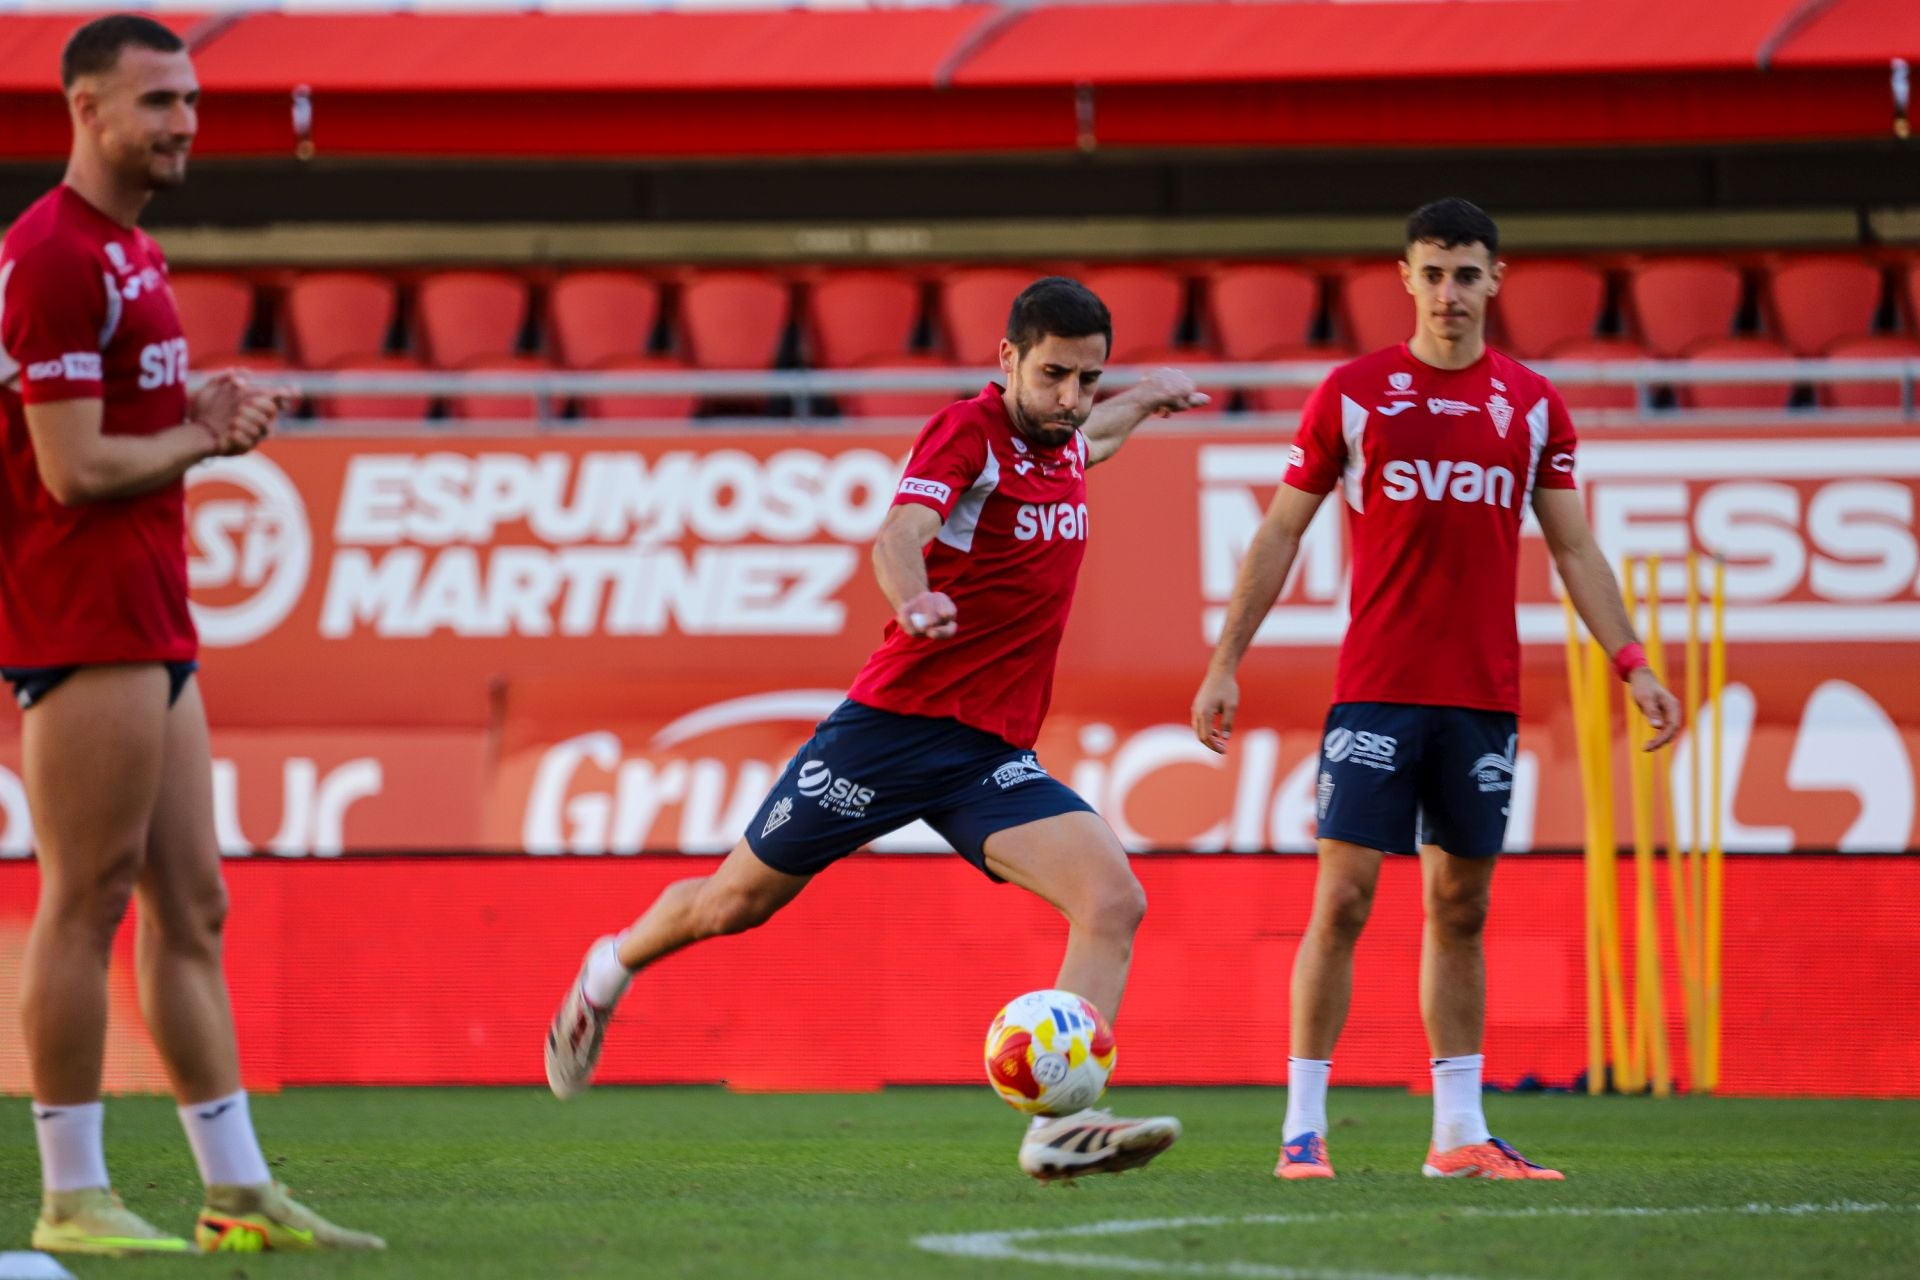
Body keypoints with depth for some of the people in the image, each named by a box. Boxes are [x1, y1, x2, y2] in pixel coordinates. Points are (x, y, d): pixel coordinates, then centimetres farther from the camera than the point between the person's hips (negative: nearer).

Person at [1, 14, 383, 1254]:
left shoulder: (133, 254, 19)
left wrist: (206, 409, 7)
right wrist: (207, 438, -5)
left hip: (150, 625, 10)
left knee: (191, 910, 10)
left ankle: (241, 1191, 13)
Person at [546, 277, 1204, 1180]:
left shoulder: (1061, 443, 10)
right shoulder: (969, 432, -13)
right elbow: (899, 533, -34)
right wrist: (914, 599, -53)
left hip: (995, 757, 6)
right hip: (895, 723, -6)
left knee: (1114, 903, -19)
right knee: (734, 903, 8)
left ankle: (1059, 1129, -29)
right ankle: (613, 968, 40)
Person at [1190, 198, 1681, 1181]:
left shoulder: (1531, 404, 8)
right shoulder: (1351, 393, 1)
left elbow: (1573, 548, 12)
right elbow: (1280, 534, 5)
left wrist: (1632, 663, 2)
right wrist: (1224, 664, 0)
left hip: (1484, 696, 3)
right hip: (1375, 690, -3)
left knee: (1461, 907, 8)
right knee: (1343, 897, -9)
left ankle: (1460, 1133, 12)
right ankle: (1303, 1128, -4)